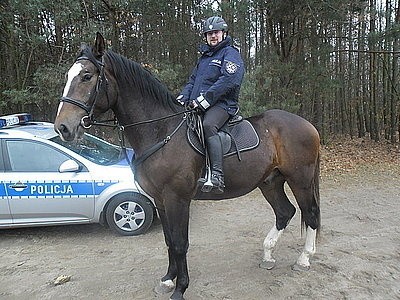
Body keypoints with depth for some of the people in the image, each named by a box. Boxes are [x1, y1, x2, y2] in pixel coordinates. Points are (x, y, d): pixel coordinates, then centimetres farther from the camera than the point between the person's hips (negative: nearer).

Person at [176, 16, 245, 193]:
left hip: (221, 104, -8)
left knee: (208, 125, -37)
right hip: (197, 106, 9)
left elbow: (227, 81, -16)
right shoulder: (204, 56, 27)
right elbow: (192, 80, 26)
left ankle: (217, 176, -41)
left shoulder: (230, 54, 1)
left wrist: (204, 99, -23)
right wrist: (183, 97, 5)